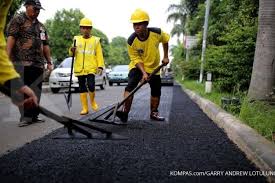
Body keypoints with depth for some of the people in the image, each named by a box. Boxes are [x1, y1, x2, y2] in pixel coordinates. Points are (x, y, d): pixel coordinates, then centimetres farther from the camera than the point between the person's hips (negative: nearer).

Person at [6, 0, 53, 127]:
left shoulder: (41, 26, 22)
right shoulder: (18, 20, 3)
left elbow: (45, 45, 23)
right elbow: (11, 38, -8)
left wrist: (49, 61, 18)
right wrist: (7, 58, -18)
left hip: (38, 64, 7)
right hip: (22, 62, -6)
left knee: (36, 91, 6)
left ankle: (33, 116, 13)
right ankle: (25, 117, -3)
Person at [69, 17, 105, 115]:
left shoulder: (95, 40, 6)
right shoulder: (76, 39, 10)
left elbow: (99, 54, 3)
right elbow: (72, 54, 11)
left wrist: (100, 66, -6)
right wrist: (72, 50, -11)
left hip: (91, 68, -2)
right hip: (79, 68, 3)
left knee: (91, 86, -16)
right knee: (82, 88, 5)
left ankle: (93, 101, 13)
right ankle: (85, 108, 13)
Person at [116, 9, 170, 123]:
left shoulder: (157, 33, -21)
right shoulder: (131, 41, -24)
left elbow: (165, 40, 2)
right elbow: (136, 59, -17)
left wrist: (165, 56, 2)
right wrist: (143, 72, -29)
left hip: (154, 67, 3)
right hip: (137, 66, -2)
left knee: (156, 91, 10)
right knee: (130, 86, -24)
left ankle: (154, 113, 28)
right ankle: (125, 112, -27)